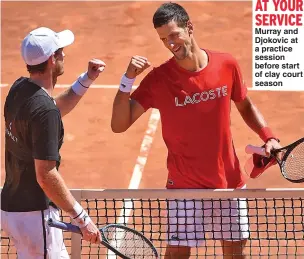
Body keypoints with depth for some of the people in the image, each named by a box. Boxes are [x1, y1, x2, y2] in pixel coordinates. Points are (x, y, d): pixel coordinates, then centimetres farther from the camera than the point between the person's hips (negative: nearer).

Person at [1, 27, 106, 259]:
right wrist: (82, 219, -22)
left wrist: (87, 79, 16)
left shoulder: (20, 89, 4)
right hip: (33, 214, -10)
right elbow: (46, 175, -26)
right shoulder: (44, 110, -24)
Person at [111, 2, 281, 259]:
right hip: (185, 186, -3)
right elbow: (119, 125, -16)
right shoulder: (158, 79, -13)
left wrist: (269, 136, -3)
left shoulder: (227, 65, -6)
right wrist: (128, 79, -27)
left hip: (230, 182, 3)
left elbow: (246, 106, 12)